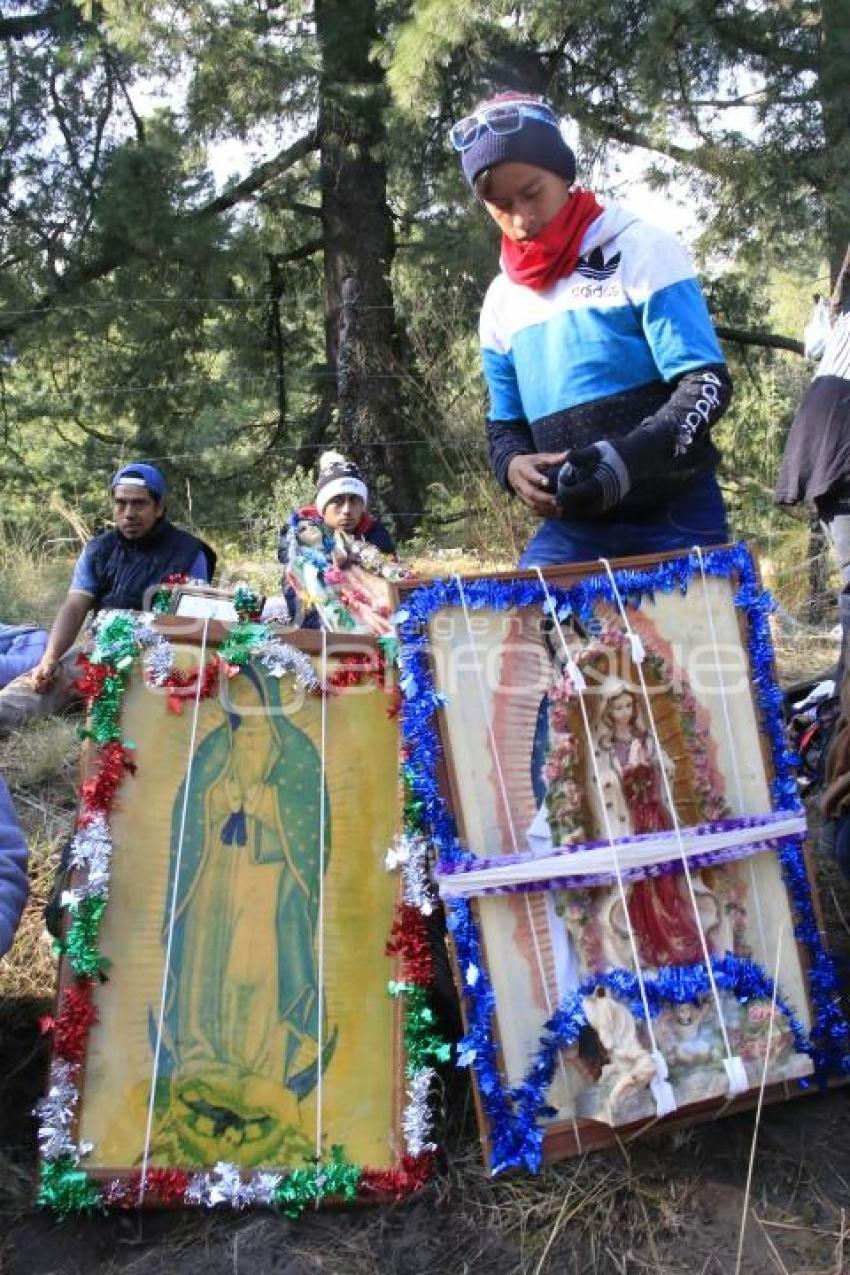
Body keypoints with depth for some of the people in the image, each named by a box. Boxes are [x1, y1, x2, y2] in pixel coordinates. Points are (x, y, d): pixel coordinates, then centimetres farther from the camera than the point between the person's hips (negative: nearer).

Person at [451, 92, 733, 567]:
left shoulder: (641, 250, -4)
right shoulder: (502, 299, 9)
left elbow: (708, 384, -10)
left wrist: (630, 456, -28)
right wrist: (514, 465, -10)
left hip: (674, 513, -3)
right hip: (573, 523, 3)